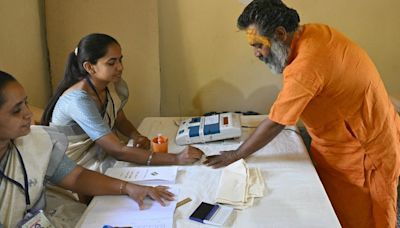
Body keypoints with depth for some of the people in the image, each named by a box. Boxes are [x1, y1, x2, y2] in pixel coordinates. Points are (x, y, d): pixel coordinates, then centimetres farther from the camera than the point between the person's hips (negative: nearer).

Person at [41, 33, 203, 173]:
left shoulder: (114, 85, -8)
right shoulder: (78, 100, -30)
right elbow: (118, 151, -34)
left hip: (101, 154, 7)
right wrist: (176, 159, -38)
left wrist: (136, 137, -12)